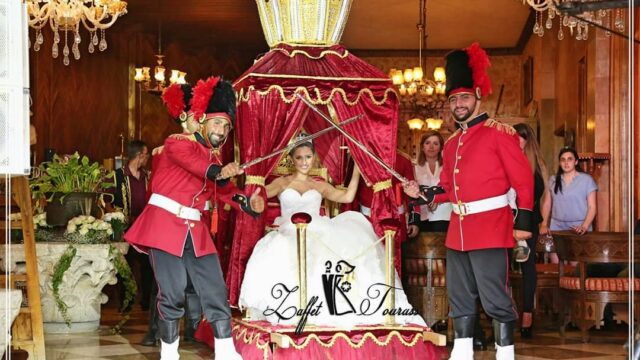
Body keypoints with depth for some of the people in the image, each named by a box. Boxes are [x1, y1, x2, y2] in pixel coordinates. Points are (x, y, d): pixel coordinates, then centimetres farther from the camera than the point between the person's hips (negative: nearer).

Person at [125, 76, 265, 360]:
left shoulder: (213, 159, 19)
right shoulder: (178, 143, -5)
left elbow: (225, 191, 8)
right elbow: (192, 162, -27)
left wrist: (248, 203, -12)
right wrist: (218, 171, -46)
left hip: (196, 231, 7)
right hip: (166, 224, -7)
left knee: (216, 292, 1)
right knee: (172, 294, -7)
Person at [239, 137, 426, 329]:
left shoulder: (320, 186, 23)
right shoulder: (282, 183, 18)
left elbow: (347, 197, 9)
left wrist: (356, 170, 9)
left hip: (318, 235, 1)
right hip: (290, 235, -1)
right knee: (273, 257, -37)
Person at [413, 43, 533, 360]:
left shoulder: (499, 133, -5)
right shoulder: (451, 143, 16)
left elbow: (523, 179, -8)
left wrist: (523, 221, -14)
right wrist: (425, 194, 2)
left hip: (490, 226, -8)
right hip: (458, 228, 8)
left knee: (495, 297, -6)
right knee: (460, 297, 11)